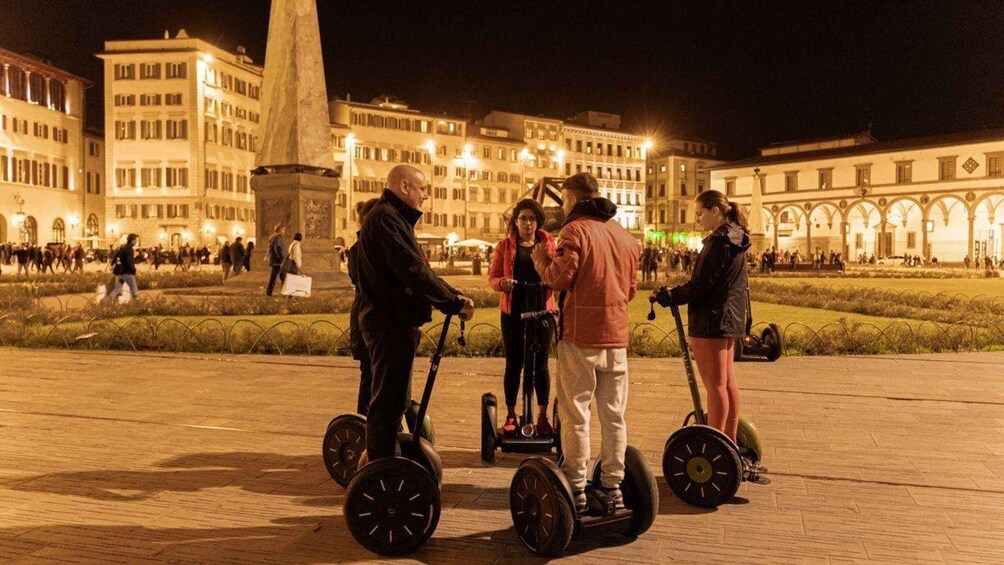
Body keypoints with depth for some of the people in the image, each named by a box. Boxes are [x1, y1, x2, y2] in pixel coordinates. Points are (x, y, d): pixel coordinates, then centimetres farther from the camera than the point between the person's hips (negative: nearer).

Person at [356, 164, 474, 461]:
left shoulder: (395, 219, 20)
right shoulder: (384, 219, -15)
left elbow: (417, 270, 19)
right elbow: (413, 272, -22)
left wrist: (453, 295, 6)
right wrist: (454, 303, -16)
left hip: (397, 322, 11)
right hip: (391, 323, -11)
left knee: (394, 399, 19)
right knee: (388, 400, -5)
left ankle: (381, 460, 31)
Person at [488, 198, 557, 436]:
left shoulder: (549, 244, 8)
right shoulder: (504, 246, 7)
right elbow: (492, 277, 2)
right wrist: (503, 282, -20)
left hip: (542, 310, 0)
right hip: (513, 311, 0)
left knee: (540, 364, 4)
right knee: (514, 364, 5)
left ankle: (543, 416, 14)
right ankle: (511, 415, 17)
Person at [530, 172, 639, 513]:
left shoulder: (576, 230, -7)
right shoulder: (625, 235, 15)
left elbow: (559, 278, -15)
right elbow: (631, 289, 18)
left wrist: (541, 257, 3)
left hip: (580, 335, -6)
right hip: (617, 336, 6)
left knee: (575, 414, 2)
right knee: (613, 414, 11)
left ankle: (576, 490, 6)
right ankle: (613, 487, 18)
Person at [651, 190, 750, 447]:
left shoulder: (719, 240, -17)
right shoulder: (736, 238, 13)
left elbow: (700, 284, -20)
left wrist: (666, 296, -13)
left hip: (711, 319, -10)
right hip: (731, 318, 10)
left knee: (715, 384, -5)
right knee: (727, 382, 15)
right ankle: (730, 441, 25)